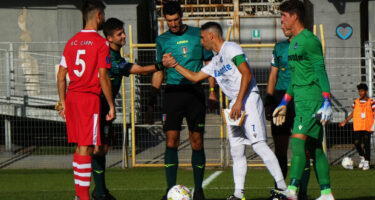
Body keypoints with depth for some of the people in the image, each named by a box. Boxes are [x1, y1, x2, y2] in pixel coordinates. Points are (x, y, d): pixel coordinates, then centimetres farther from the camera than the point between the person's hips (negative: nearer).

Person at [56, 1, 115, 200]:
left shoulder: (72, 42, 11)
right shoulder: (101, 43, -8)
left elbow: (61, 75, 12)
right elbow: (103, 77, -13)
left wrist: (63, 103, 18)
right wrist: (111, 106, -8)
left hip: (72, 97, 7)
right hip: (90, 98, -7)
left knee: (80, 146, 16)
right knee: (86, 148, -6)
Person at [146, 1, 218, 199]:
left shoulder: (197, 34, 5)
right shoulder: (162, 40, 9)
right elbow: (158, 71, 14)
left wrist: (212, 90, 2)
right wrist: (152, 98, 6)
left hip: (195, 92, -1)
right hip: (173, 92, 1)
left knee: (197, 142, 0)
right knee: (171, 141, -7)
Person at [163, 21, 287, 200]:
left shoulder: (231, 49, -5)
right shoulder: (215, 62, 22)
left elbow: (247, 74, -15)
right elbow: (195, 77, 32)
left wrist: (239, 102, -20)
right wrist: (174, 65, 24)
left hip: (249, 100, -9)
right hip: (235, 105, 10)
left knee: (258, 144, -16)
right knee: (236, 150, 5)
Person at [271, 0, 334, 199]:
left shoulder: (309, 40, -9)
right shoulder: (294, 42, 20)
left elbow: (320, 71, -15)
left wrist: (327, 101, -21)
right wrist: (283, 104, 27)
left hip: (312, 99, -10)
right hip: (301, 101, 10)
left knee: (298, 140, -19)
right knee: (314, 147, 8)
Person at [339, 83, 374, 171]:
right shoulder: (356, 102, 9)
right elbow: (353, 113, 19)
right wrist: (345, 121, 12)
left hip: (367, 127, -3)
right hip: (357, 127, 3)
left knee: (366, 145, -3)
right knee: (356, 143, -2)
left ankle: (366, 162, 4)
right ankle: (362, 158, 22)